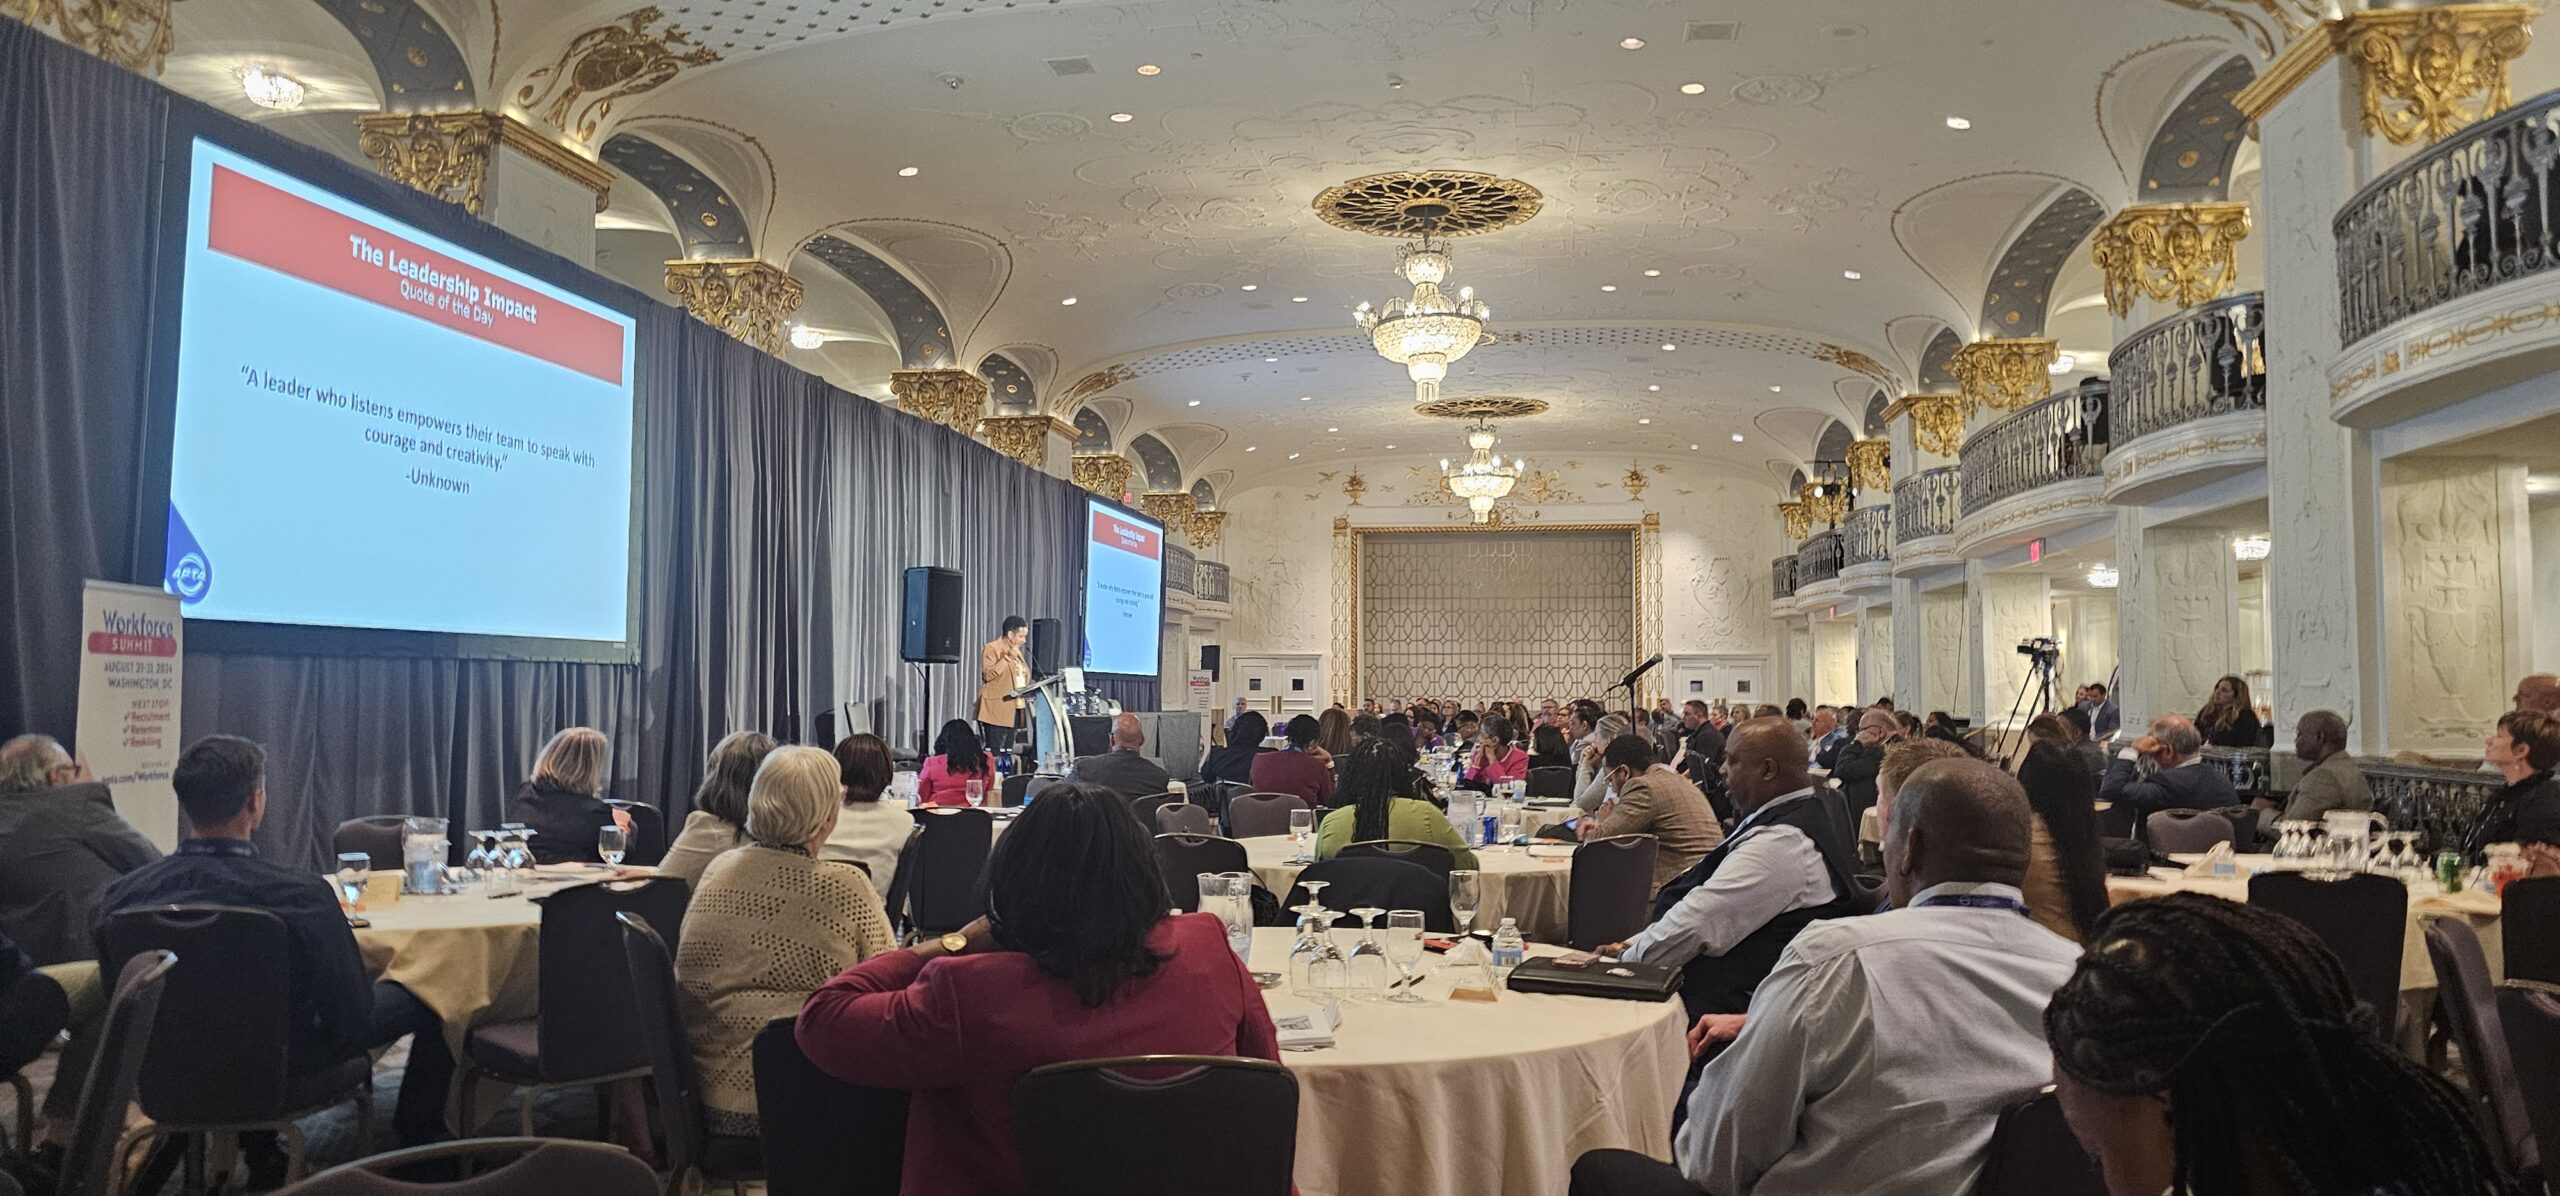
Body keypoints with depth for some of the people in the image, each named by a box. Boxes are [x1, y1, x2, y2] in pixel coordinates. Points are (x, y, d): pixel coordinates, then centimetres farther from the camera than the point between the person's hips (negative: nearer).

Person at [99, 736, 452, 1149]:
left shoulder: (121, 894, -17)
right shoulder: (304, 895, -30)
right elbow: (353, 1016, -20)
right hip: (283, 1066, -4)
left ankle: (260, 1152, 40)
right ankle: (415, 1139, 30)